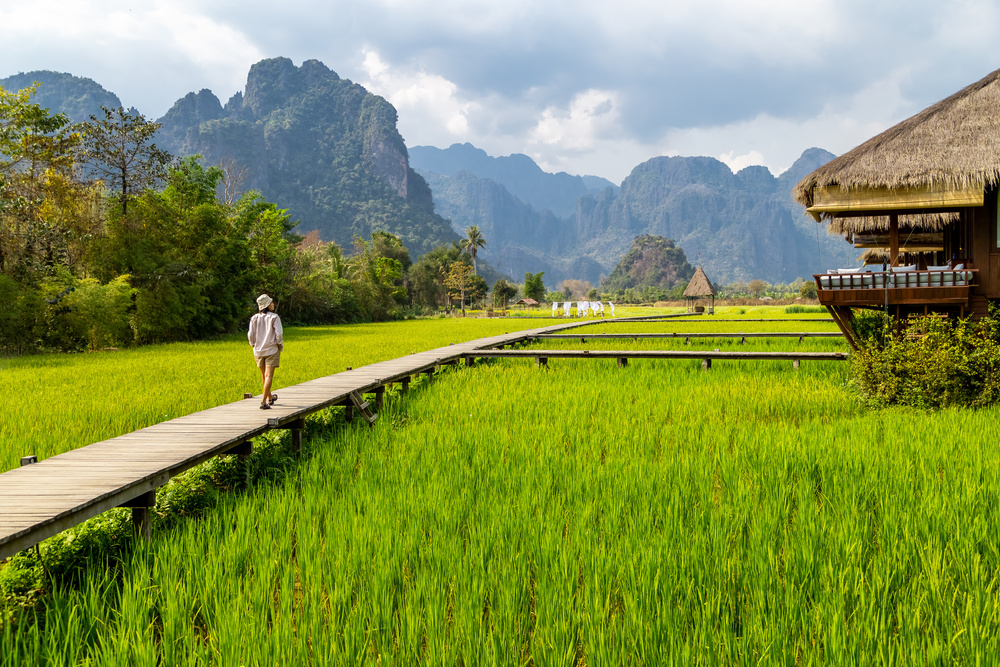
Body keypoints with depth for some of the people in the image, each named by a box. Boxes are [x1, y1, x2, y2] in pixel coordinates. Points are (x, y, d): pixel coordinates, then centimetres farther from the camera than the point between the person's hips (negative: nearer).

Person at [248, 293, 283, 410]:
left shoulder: (254, 318, 0)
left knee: (264, 375, 19)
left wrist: (254, 347, 14)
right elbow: (278, 334, -15)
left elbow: (251, 335, 0)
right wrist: (281, 347, -1)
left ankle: (270, 398, 37)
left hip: (258, 351, 5)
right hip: (272, 350, -5)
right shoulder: (274, 317, -11)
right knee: (269, 375, -4)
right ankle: (263, 402, -14)